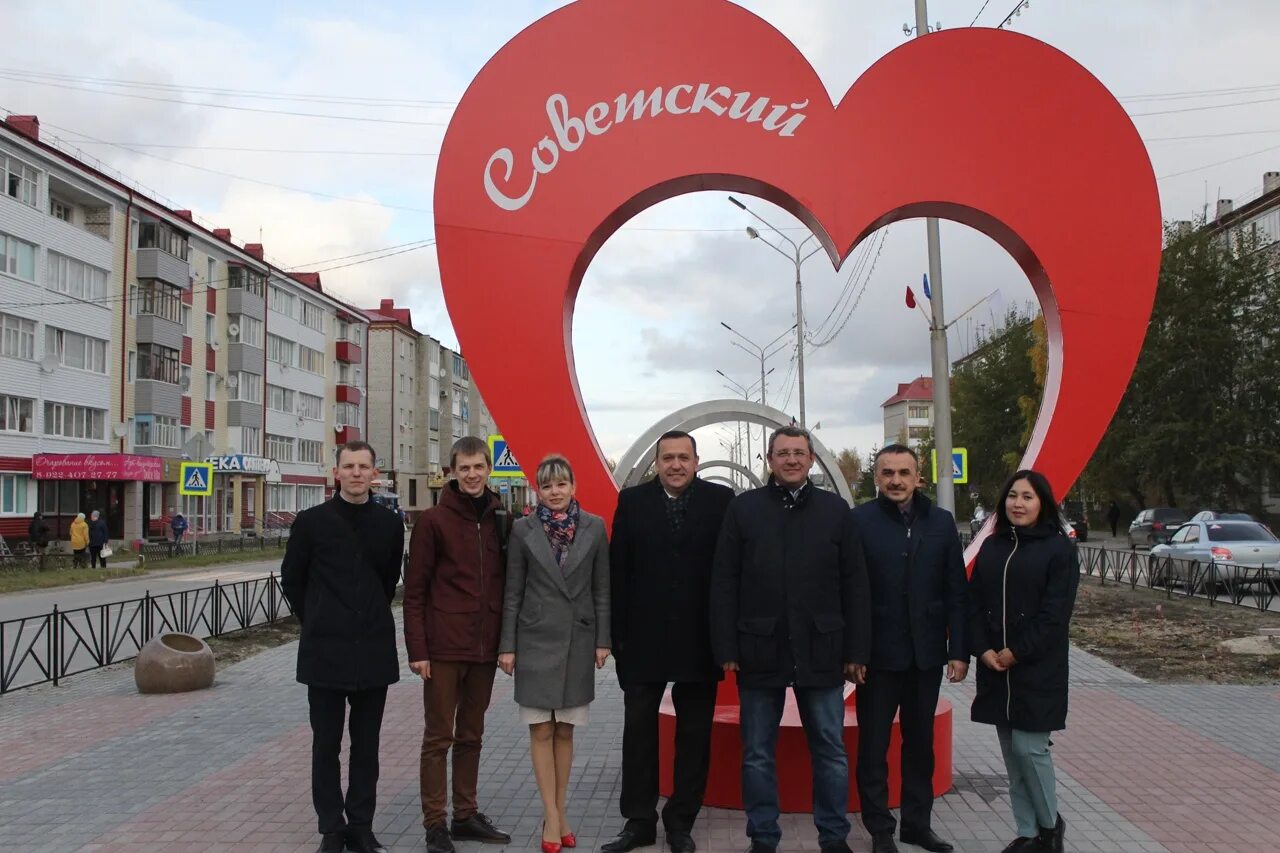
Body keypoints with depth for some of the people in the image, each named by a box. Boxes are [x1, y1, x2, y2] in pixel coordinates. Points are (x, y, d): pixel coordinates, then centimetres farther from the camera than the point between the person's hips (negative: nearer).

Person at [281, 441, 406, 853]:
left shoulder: (389, 523, 3)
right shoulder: (311, 521, -3)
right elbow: (291, 580, 6)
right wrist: (317, 622, 11)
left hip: (374, 649, 2)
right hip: (326, 648, -2)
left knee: (366, 744, 10)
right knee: (326, 744, 6)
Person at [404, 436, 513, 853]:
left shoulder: (501, 520, 7)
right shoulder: (433, 520, -5)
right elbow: (414, 590, -5)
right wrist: (417, 649, -10)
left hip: (484, 648, 4)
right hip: (444, 647, -4)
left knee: (471, 736, 14)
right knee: (438, 737, 4)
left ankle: (466, 815, 25)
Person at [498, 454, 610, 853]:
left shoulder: (594, 527, 0)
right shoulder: (523, 529, -2)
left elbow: (602, 589, 3)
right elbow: (513, 592, 0)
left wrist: (602, 641, -1)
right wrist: (508, 645, -2)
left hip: (578, 640, 1)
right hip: (536, 639, -1)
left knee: (565, 730, 9)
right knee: (541, 730, 2)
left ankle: (559, 813, 20)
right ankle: (553, 818, 8)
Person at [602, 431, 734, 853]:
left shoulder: (721, 500, -3)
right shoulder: (632, 501, 1)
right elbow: (618, 571, 0)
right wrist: (618, 633, -3)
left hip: (700, 640, -1)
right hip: (643, 639, 1)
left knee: (694, 736, 10)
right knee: (638, 731, 9)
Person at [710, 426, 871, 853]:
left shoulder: (836, 509, 4)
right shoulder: (743, 508, 2)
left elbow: (854, 585, 4)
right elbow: (723, 583, 1)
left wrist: (856, 650, 1)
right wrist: (726, 648, -5)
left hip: (821, 651, 1)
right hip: (760, 650, 0)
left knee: (831, 752, 9)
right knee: (757, 754, 9)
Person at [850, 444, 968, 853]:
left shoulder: (941, 522, 3)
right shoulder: (858, 521, -8)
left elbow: (956, 592, 4)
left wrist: (959, 650, 0)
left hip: (926, 654, 4)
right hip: (878, 654, -3)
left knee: (921, 743, 16)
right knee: (874, 746, 7)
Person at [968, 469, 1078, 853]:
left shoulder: (1059, 548, -5)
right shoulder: (991, 547, 9)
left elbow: (1054, 614, -11)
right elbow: (974, 603, 6)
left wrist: (1017, 652, -14)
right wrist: (984, 650, -7)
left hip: (1037, 669, -5)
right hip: (994, 667, 5)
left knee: (1029, 747, -6)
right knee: (1012, 753, 9)